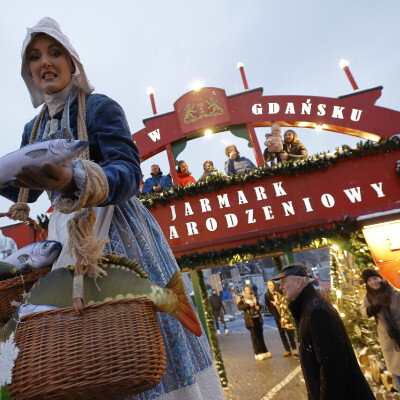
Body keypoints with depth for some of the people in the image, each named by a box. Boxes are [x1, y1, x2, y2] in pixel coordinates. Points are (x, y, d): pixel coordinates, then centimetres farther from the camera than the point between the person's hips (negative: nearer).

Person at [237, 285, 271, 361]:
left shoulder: (254, 297, 16)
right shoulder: (242, 298, 1)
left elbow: (258, 305, 25)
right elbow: (239, 307, -10)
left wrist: (258, 307, 1)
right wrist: (248, 305, -18)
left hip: (258, 318, 5)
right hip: (250, 319, -4)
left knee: (260, 335, 6)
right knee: (254, 336, -5)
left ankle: (264, 351, 13)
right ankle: (258, 353, 0)